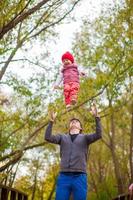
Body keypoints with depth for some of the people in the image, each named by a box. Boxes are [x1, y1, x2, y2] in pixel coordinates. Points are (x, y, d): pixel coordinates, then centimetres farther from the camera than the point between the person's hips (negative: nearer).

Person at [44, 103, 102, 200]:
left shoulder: (85, 137, 15)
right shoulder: (62, 137, 19)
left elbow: (98, 135, -2)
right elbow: (47, 137, 4)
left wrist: (97, 117, -10)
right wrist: (51, 121, -5)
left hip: (80, 177, -1)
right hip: (63, 176, 1)